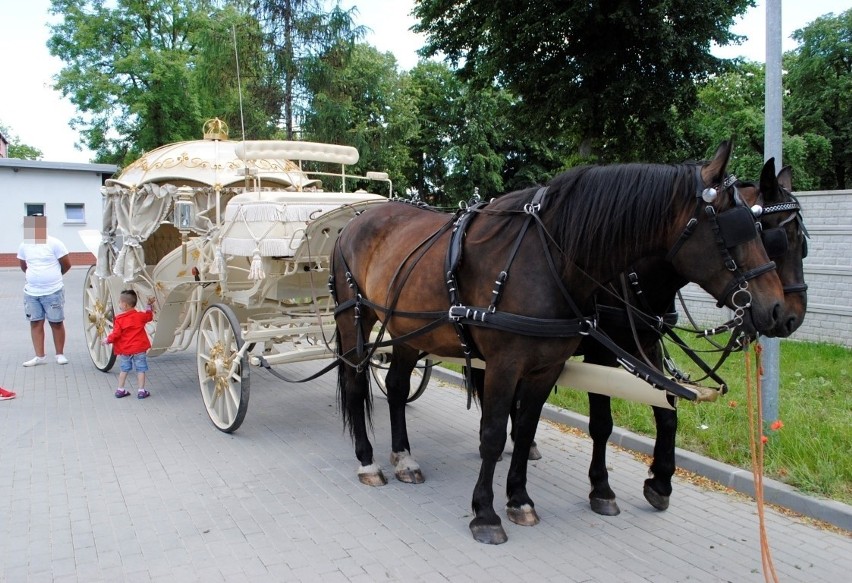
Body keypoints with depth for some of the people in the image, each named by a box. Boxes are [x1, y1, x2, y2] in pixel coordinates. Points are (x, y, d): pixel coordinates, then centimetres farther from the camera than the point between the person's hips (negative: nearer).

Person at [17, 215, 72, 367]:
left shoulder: (54, 243, -8)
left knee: (56, 323, 4)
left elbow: (67, 264, -2)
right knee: (36, 323, 6)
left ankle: (60, 354, 13)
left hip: (53, 292, -4)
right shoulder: (24, 246, 5)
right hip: (31, 292, 4)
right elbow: (24, 266, 19)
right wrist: (38, 276, 14)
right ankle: (40, 356, 12)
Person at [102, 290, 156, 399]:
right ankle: (141, 391, 3)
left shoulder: (119, 319, -9)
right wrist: (150, 306, 30)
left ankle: (120, 390, 20)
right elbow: (149, 316, 18)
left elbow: (116, 334, -11)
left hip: (124, 350, 0)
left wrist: (107, 340, 5)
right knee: (140, 370, 5)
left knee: (124, 370, 15)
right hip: (139, 348, 0)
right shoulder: (140, 316, -3)